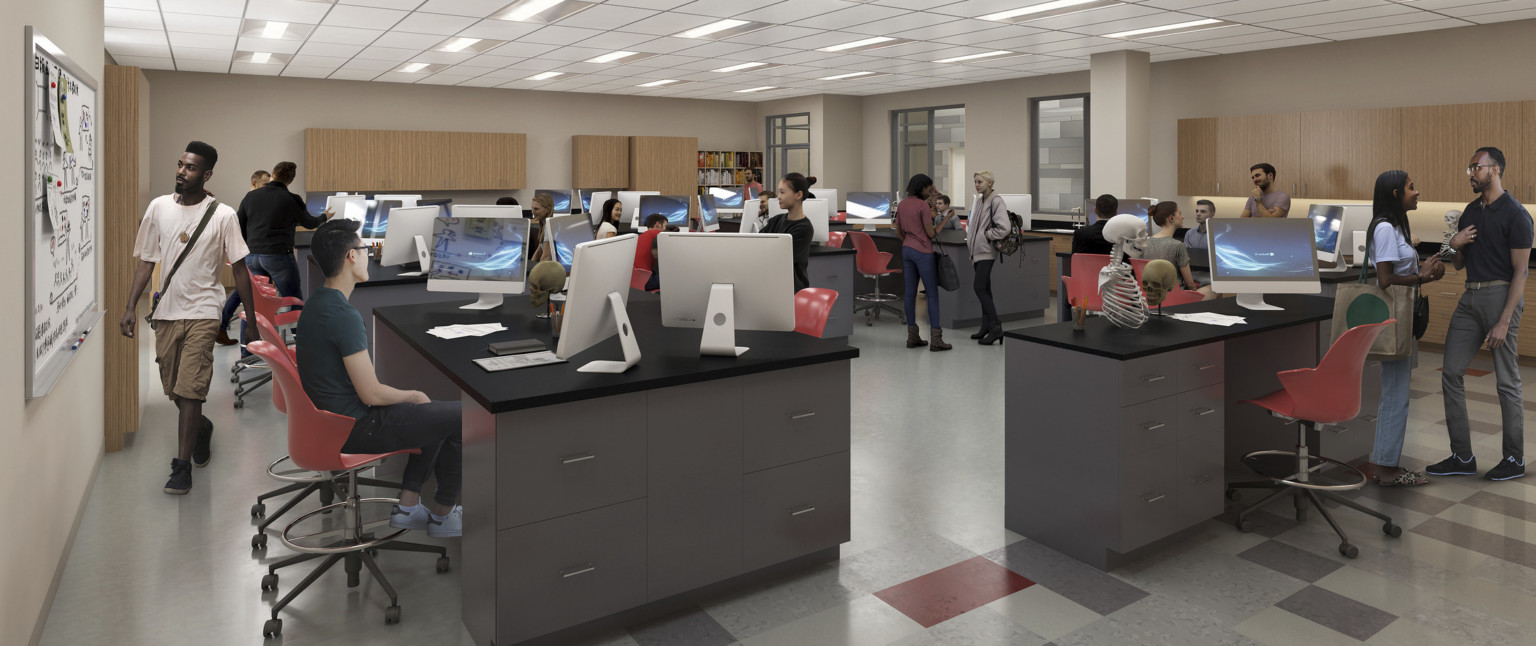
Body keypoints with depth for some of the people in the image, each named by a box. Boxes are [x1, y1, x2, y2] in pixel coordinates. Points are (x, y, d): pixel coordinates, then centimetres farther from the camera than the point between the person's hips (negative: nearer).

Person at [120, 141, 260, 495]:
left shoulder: (222, 215, -6)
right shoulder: (159, 207, 4)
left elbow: (239, 269, -3)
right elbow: (146, 261, 9)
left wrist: (251, 319, -4)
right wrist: (131, 307, 2)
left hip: (202, 313, -4)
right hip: (166, 312, 4)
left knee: (189, 391, -8)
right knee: (173, 389, 13)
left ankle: (182, 467, -1)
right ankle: (201, 428, 42)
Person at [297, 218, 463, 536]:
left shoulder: (315, 303, 7)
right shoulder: (344, 314, -25)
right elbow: (371, 393, -24)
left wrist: (404, 395, 14)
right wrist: (412, 395, -5)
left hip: (335, 415, 10)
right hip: (354, 429, -10)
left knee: (438, 415, 22)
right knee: (461, 416, -3)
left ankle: (407, 506, 21)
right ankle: (443, 513, 13)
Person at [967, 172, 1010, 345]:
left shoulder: (996, 201, -12)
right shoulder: (980, 201, 14)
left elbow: (1004, 228, -22)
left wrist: (987, 235, -12)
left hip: (986, 252, -9)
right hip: (978, 251, 9)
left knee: (979, 288, -14)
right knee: (984, 289, 12)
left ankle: (996, 327, -11)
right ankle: (986, 326, 19)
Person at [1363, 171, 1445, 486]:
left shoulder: (1396, 227, 14)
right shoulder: (1385, 228, -16)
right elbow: (1385, 280, -22)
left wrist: (1424, 270, 0)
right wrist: (1422, 277, -10)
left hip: (1401, 317, 10)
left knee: (1393, 392, 14)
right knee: (1396, 393, -4)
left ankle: (1382, 462, 22)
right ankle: (1386, 468, 5)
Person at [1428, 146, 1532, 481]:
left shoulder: (1515, 214, -10)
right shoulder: (1470, 212, 14)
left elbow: (1520, 272, -13)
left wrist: (1504, 322, -19)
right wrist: (1455, 245, -4)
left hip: (1501, 296, -7)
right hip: (1470, 297, 8)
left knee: (1507, 381, 1)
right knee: (1451, 372, 3)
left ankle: (1514, 459, 14)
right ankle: (1462, 457, 9)